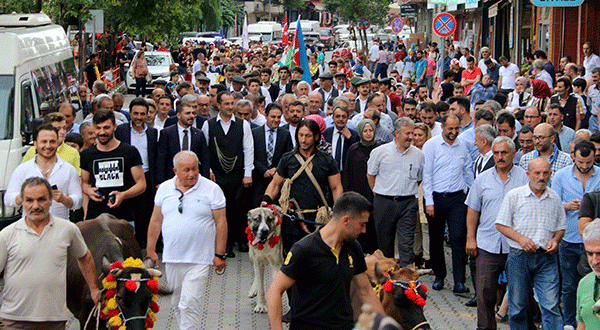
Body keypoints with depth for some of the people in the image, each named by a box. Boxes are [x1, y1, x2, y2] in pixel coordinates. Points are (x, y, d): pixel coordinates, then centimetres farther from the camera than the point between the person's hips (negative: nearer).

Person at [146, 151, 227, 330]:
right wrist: (150, 250, 12)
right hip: (172, 258, 4)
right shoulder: (164, 189, 7)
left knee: (190, 303, -12)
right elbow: (156, 221, 13)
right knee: (176, 304, 11)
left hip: (199, 260, -4)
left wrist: (219, 254, -7)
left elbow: (221, 223, -3)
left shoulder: (211, 189, -3)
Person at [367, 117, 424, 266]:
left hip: (408, 203, 0)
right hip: (384, 203, 0)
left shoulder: (418, 154, 6)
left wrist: (407, 192, 12)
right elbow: (370, 174, 11)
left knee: (407, 242, -8)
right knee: (384, 242, 8)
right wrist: (379, 193, 10)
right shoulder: (380, 152, 0)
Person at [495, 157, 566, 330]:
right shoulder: (514, 196, -1)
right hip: (519, 256, -1)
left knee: (551, 305, -8)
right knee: (517, 305, 8)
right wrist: (520, 238, -14)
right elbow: (500, 225, -1)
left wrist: (555, 240, -3)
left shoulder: (555, 198, 8)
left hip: (546, 258, 1)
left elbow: (560, 227, 18)